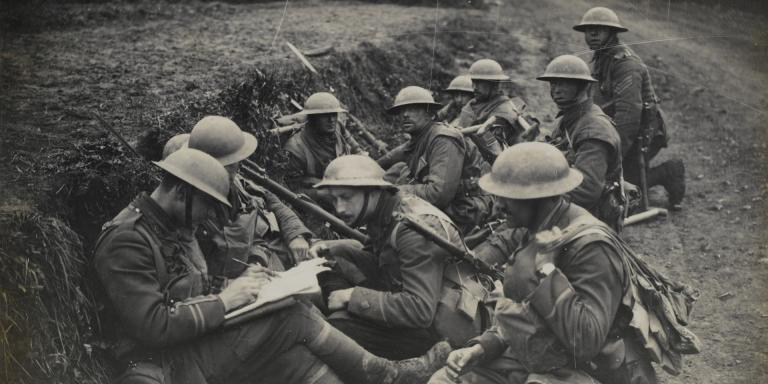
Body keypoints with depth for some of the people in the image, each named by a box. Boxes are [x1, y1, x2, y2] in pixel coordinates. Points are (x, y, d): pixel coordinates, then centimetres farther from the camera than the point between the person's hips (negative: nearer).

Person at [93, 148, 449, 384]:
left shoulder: (174, 225, 11)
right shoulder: (126, 241, -19)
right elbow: (153, 325, -27)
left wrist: (239, 284, -3)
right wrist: (225, 300, -20)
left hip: (194, 338, 9)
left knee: (295, 355, -12)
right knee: (296, 318, -19)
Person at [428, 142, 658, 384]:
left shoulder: (591, 247, -21)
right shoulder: (536, 232, 6)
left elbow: (585, 343, -26)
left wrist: (547, 268, -25)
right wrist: (482, 347, 2)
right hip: (526, 360, 8)